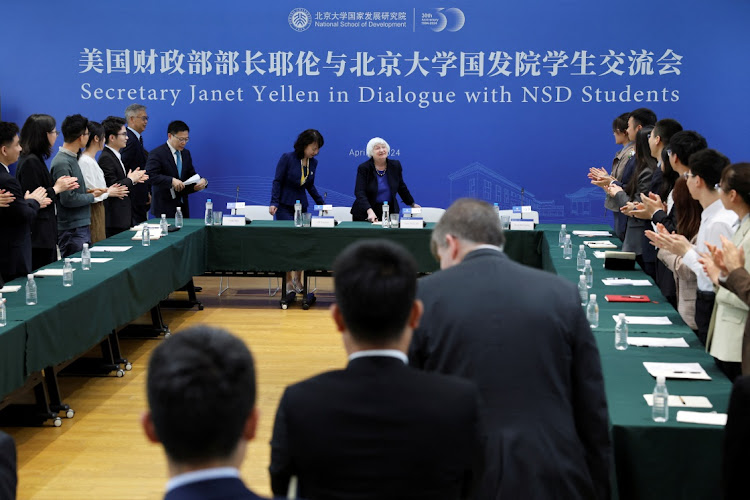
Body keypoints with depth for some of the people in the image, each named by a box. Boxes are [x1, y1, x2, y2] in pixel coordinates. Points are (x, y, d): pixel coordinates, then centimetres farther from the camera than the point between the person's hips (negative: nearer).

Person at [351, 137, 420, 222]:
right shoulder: (363, 168, -8)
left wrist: (412, 204, 24)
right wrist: (370, 211, -31)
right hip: (366, 214, -2)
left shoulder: (395, 165, 3)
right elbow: (359, 192, -17)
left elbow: (401, 187, 18)